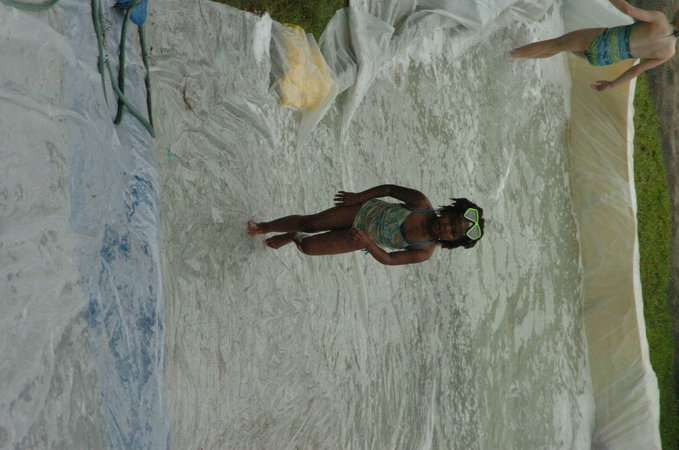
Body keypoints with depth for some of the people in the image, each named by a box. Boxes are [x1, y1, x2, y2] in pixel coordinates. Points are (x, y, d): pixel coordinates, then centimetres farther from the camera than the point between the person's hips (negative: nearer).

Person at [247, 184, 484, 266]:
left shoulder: (424, 252, -24)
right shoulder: (421, 203, -23)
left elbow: (388, 260, -18)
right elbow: (391, 189, -8)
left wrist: (367, 243, -35)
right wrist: (357, 196, -5)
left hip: (366, 240, 0)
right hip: (368, 209, 0)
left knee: (308, 247, 0)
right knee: (308, 222, 2)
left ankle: (292, 238, 41)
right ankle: (265, 227, 34)